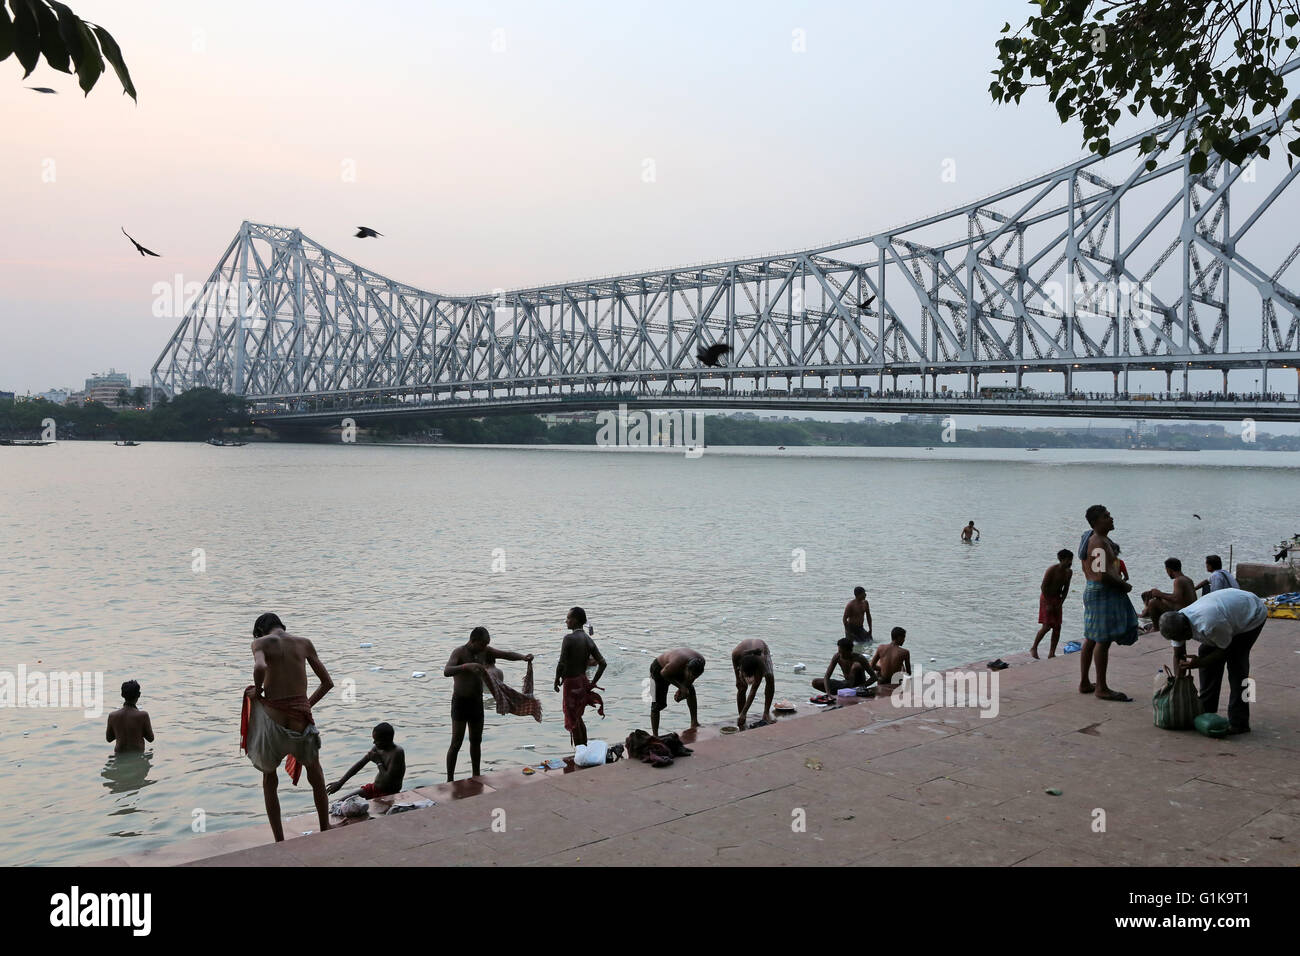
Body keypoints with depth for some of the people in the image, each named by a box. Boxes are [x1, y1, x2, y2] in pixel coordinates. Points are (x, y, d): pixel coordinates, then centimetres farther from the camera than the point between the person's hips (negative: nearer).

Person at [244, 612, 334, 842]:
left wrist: (257, 690, -4)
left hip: (273, 725, -2)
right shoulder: (304, 644, 11)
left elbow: (260, 667, -22)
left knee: (269, 780, 24)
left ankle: (280, 842, 23)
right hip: (301, 725, 2)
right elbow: (327, 683, 13)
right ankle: (325, 830, 36)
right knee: (315, 772, 30)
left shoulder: (261, 642, 1)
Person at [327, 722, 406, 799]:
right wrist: (340, 782, 1)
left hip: (389, 795, -8)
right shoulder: (377, 748, 1)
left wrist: (379, 762, -15)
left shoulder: (397, 753, -23)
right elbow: (359, 764, 4)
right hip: (374, 788, 8)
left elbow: (387, 780, -27)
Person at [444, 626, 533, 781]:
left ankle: (476, 777, 28)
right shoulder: (459, 652, -18)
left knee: (476, 741, 15)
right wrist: (467, 666, -51)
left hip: (477, 701, 6)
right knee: (456, 743, -6)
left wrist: (523, 657, -15)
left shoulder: (484, 651, 2)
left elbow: (506, 654, 5)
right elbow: (446, 671, -35)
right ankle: (450, 781, 2)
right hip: (460, 702, -6)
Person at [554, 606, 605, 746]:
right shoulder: (589, 639, 4)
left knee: (573, 721, 3)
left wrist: (557, 680, -7)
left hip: (571, 682, -8)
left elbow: (561, 663, -22)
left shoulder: (569, 638, -18)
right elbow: (602, 663, 3)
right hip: (583, 681, 8)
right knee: (578, 719, 21)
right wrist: (593, 682, 8)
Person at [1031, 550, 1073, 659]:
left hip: (1057, 599, 6)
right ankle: (1034, 648, 6)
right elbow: (1043, 587, -18)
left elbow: (1065, 588, 7)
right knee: (1047, 626, -11)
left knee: (1057, 627, 2)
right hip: (1046, 598, -6)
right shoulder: (1052, 570, -20)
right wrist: (1048, 604, -17)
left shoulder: (1069, 572, -1)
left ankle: (1051, 654, 8)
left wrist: (1061, 603, -3)